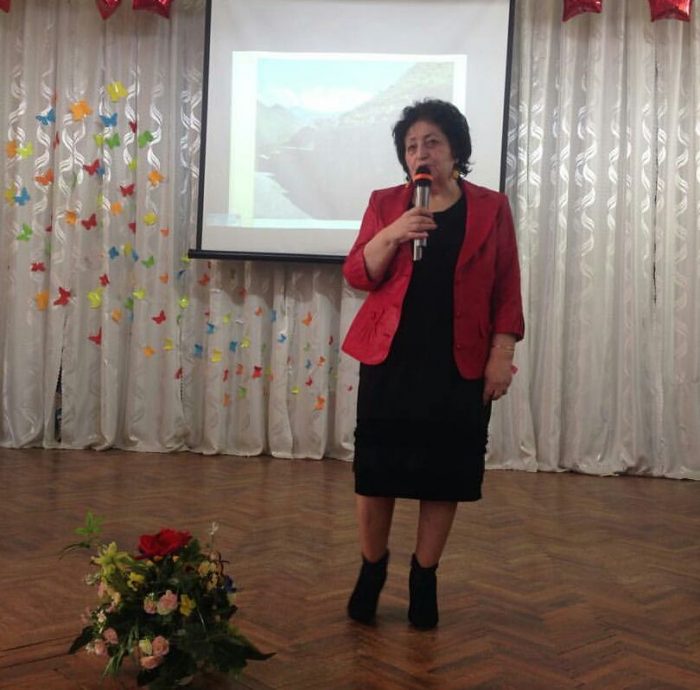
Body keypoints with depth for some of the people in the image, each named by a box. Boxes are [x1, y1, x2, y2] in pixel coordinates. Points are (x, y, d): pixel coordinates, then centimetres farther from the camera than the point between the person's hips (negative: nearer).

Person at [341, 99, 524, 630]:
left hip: (460, 366, 0)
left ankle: (424, 576, 24)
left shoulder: (491, 208, 3)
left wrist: (502, 356, -5)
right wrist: (390, 235, -18)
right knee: (376, 469, 4)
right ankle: (372, 568, 25)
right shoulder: (385, 203, 5)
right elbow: (357, 275, -2)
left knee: (445, 474, 6)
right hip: (390, 359, 1)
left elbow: (507, 292, 2)